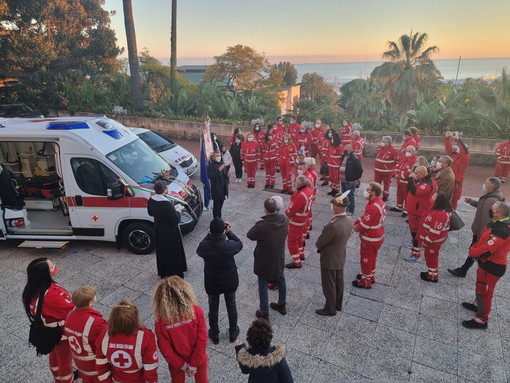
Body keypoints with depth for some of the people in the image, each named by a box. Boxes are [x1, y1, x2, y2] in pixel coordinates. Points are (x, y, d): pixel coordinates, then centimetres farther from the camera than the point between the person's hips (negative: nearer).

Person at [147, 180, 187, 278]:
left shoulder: (151, 200, -9)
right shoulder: (167, 204, -33)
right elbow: (176, 220, -27)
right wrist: (178, 211, -10)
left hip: (158, 229, 8)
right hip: (169, 232, -8)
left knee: (161, 250, 24)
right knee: (173, 252, 11)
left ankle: (162, 272, 42)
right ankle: (175, 273, 25)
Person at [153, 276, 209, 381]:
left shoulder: (160, 321, -28)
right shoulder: (197, 311, -28)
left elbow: (165, 350, -18)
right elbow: (202, 341, -21)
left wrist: (182, 365, -4)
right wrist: (193, 365, -9)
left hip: (176, 362, 0)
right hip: (199, 359, 0)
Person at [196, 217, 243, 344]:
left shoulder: (204, 246, -26)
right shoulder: (230, 245, -28)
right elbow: (239, 244, -5)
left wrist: (209, 235, -4)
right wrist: (229, 231, -5)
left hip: (211, 283, 0)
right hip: (230, 282, 0)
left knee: (213, 308, 22)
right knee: (231, 306, 23)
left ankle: (214, 334, 40)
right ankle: (233, 332, 41)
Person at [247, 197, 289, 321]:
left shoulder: (262, 226, -34)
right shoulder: (284, 219, -18)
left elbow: (250, 235, -15)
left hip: (264, 261, -5)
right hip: (279, 258, 5)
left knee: (263, 285, 14)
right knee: (280, 280, 27)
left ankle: (264, 313, 29)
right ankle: (282, 305, 47)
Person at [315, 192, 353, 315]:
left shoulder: (333, 225, -36)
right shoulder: (349, 220, -10)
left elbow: (320, 242, -23)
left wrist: (317, 245, 1)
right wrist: (321, 245, 4)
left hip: (329, 260, -8)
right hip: (341, 257, 8)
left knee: (329, 285, 12)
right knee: (339, 282, 24)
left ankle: (330, 309, 30)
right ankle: (338, 305, 44)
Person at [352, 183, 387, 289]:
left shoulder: (372, 207, -33)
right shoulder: (379, 202, 0)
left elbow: (365, 225, -26)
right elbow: (365, 216, 8)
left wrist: (358, 228, -6)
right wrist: (357, 222, -2)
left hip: (370, 239, -9)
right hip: (378, 236, 9)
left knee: (366, 259, 9)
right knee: (372, 257, 25)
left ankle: (366, 282, 24)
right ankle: (371, 276, 43)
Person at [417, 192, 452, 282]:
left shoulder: (440, 215, -33)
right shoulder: (442, 210, -2)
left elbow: (435, 232, -30)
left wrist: (426, 242, -21)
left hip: (434, 241, -9)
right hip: (435, 239, 9)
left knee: (431, 257, 9)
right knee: (431, 256, 23)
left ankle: (433, 276, 25)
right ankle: (431, 273, 39)